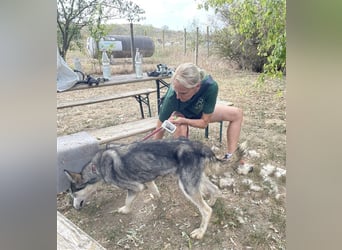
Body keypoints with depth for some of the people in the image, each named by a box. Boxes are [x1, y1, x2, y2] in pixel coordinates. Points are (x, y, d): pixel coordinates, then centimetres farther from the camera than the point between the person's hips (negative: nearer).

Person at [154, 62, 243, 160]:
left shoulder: (211, 86, -39)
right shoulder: (172, 96, -42)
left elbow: (204, 122, -27)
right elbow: (160, 130, -32)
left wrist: (183, 120, -43)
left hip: (198, 111, 3)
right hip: (177, 112, -3)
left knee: (237, 114, -6)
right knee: (181, 129, -39)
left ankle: (230, 157, -1)